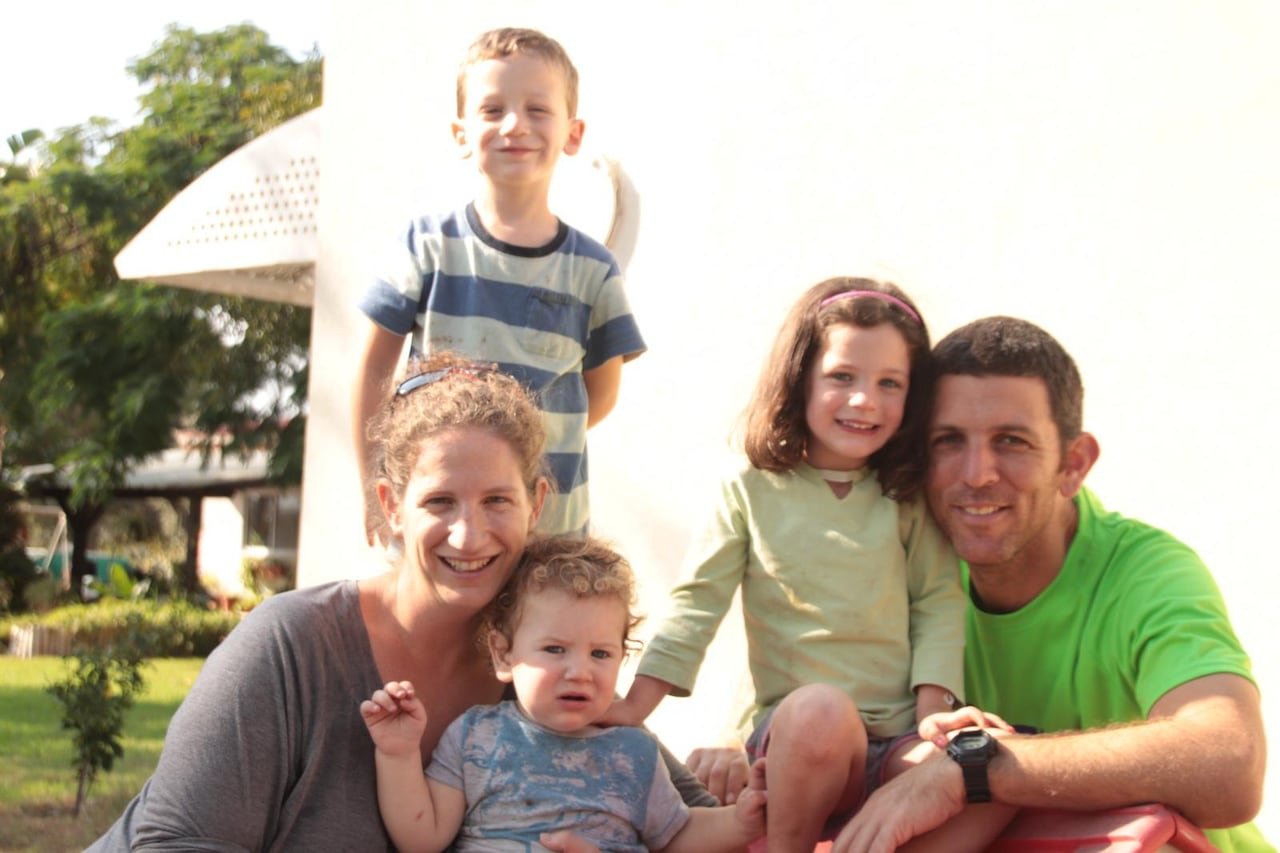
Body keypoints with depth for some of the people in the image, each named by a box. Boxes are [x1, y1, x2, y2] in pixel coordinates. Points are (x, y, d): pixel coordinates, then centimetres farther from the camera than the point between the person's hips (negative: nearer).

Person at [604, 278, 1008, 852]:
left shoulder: (908, 498, 9)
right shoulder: (753, 487, 4)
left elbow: (939, 605, 6)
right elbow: (698, 599, 3)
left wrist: (933, 714, -8)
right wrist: (635, 706, -4)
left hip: (899, 742, 2)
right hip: (793, 734, -2)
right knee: (820, 707, -38)